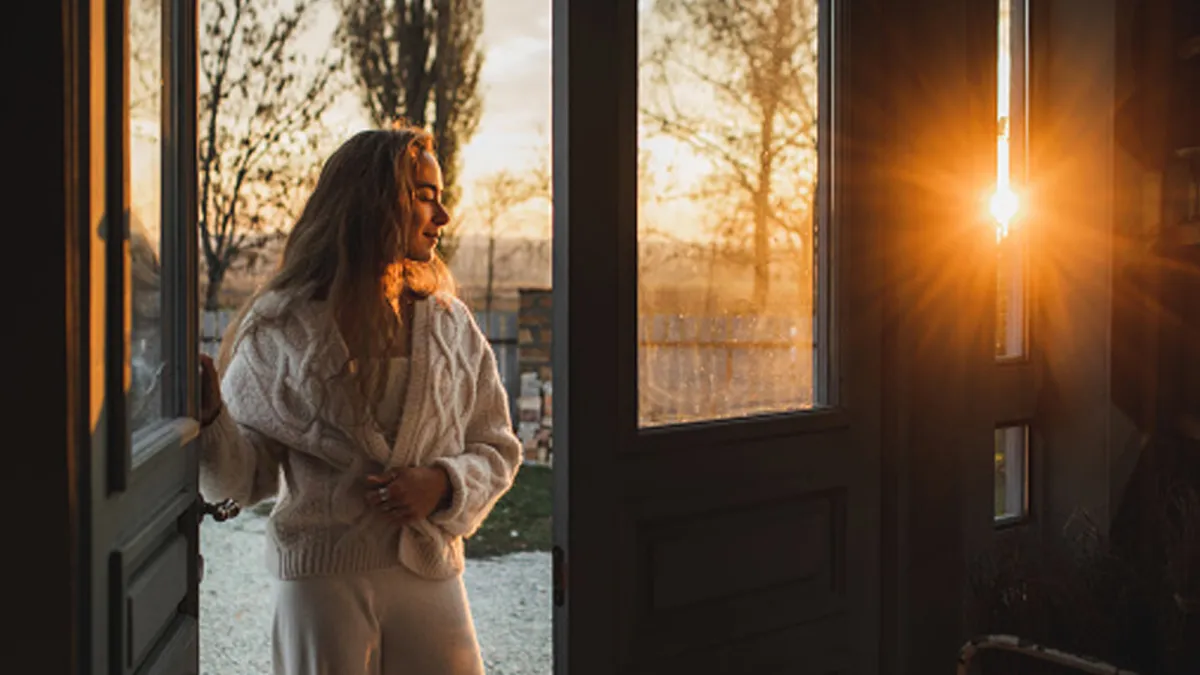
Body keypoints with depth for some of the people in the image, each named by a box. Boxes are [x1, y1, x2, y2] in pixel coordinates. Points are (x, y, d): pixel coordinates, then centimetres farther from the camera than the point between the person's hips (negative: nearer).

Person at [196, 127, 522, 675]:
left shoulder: (449, 322, 8)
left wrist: (443, 485, -8)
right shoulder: (285, 326, 0)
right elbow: (247, 475, 0)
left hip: (428, 572, 2)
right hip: (320, 573, -2)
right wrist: (208, 417, -19)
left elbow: (497, 449, 11)